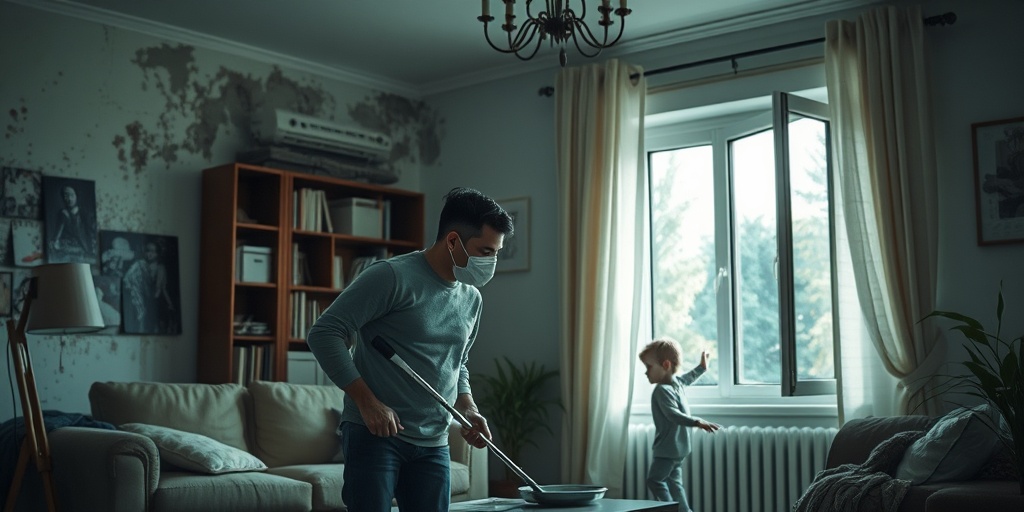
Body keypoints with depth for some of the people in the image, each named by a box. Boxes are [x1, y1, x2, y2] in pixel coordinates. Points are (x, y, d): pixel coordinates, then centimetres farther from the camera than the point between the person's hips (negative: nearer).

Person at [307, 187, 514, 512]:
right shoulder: (393, 277, -12)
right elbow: (324, 333, -14)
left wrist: (468, 408, 6)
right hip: (375, 434, -7)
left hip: (433, 445, 7)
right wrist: (368, 402, -18)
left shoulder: (472, 299, 12)